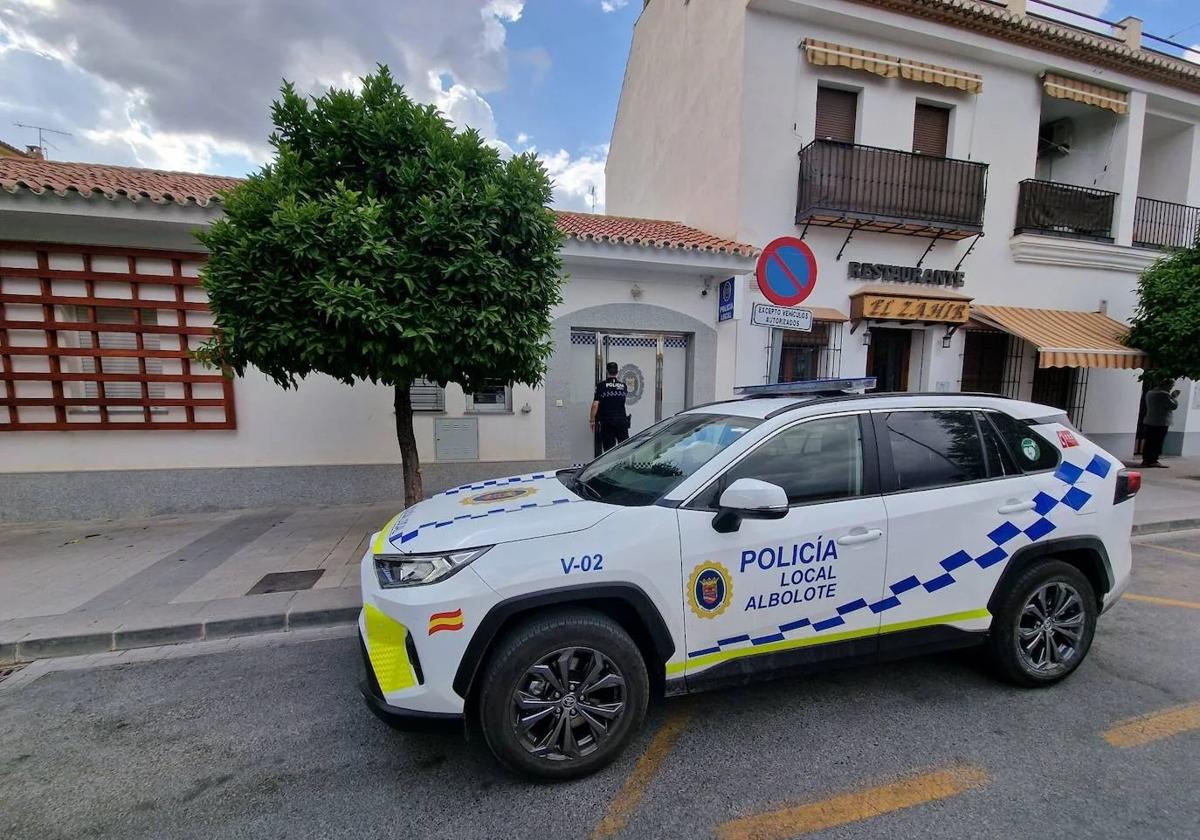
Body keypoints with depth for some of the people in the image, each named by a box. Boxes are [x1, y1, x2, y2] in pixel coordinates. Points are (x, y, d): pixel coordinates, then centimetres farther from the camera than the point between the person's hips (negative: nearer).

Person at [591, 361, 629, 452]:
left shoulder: (601, 385, -6)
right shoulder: (623, 385, 5)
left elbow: (595, 404, -11)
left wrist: (592, 421, -3)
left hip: (606, 421, -2)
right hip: (622, 420, 3)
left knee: (609, 449, 3)